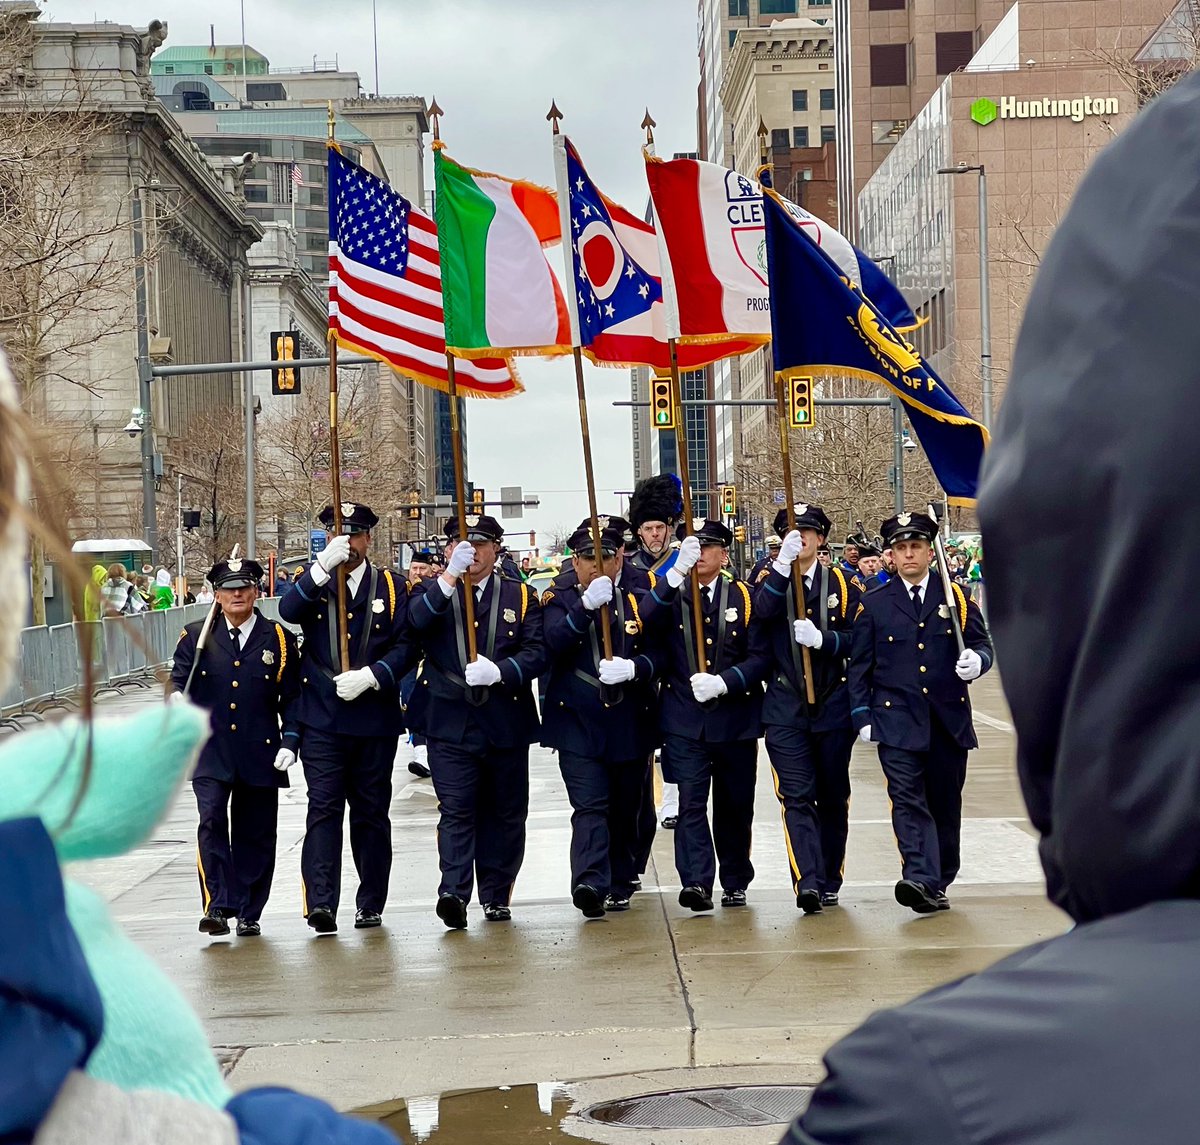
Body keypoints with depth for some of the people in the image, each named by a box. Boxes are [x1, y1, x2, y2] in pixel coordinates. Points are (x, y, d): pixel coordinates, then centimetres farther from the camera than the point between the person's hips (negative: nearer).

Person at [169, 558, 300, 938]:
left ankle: (248, 913, 18)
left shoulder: (279, 639, 7)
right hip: (210, 753, -1)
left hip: (260, 755, 1)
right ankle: (218, 906, -16)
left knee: (255, 834, 6)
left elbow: (292, 697, 7)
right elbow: (178, 679, 5)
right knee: (211, 821, -18)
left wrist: (289, 742, -3)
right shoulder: (196, 636, 6)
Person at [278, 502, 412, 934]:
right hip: (322, 718, -1)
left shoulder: (392, 587, 8)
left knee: (371, 812, 8)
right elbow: (288, 612, -15)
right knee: (323, 809, -9)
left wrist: (369, 677, -15)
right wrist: (323, 566, -26)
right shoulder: (310, 581, 8)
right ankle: (320, 903, -13)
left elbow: (405, 646, 0)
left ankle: (371, 903, 17)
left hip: (375, 718, 1)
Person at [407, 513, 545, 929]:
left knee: (505, 813, 8)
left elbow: (536, 652, -1)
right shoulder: (432, 594, 8)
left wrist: (499, 671, -18)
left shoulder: (521, 596, 10)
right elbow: (415, 624, -15)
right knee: (455, 810, -11)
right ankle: (453, 893, -18)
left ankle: (496, 896, 18)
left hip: (506, 722, 2)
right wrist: (450, 576, -25)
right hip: (450, 723, -2)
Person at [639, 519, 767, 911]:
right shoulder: (671, 595, 5)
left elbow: (760, 656, -1)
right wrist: (676, 572, -27)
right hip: (684, 721, -1)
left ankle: (735, 883, 24)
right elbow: (646, 623, -18)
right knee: (691, 802, -11)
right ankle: (696, 882, -16)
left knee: (735, 805, 10)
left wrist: (723, 682, -17)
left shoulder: (743, 597, 5)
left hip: (735, 720, 1)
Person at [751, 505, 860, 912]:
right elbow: (760, 615, -17)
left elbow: (857, 640, 0)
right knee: (797, 797, -11)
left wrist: (822, 639, -17)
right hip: (785, 710, -1)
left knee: (833, 797, 9)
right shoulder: (769, 582, 6)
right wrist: (782, 565, -25)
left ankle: (830, 882, 21)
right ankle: (808, 883, -18)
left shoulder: (841, 584, 6)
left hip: (833, 707, 1)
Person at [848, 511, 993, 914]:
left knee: (945, 802, 8)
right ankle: (920, 880, -24)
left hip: (950, 719, 2)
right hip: (897, 721, -2)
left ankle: (939, 881, 20)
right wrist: (862, 715, 0)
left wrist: (976, 660, -15)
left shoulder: (957, 598, 9)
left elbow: (982, 644, 9)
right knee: (908, 800, -14)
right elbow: (860, 666, 8)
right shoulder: (873, 605, 7)